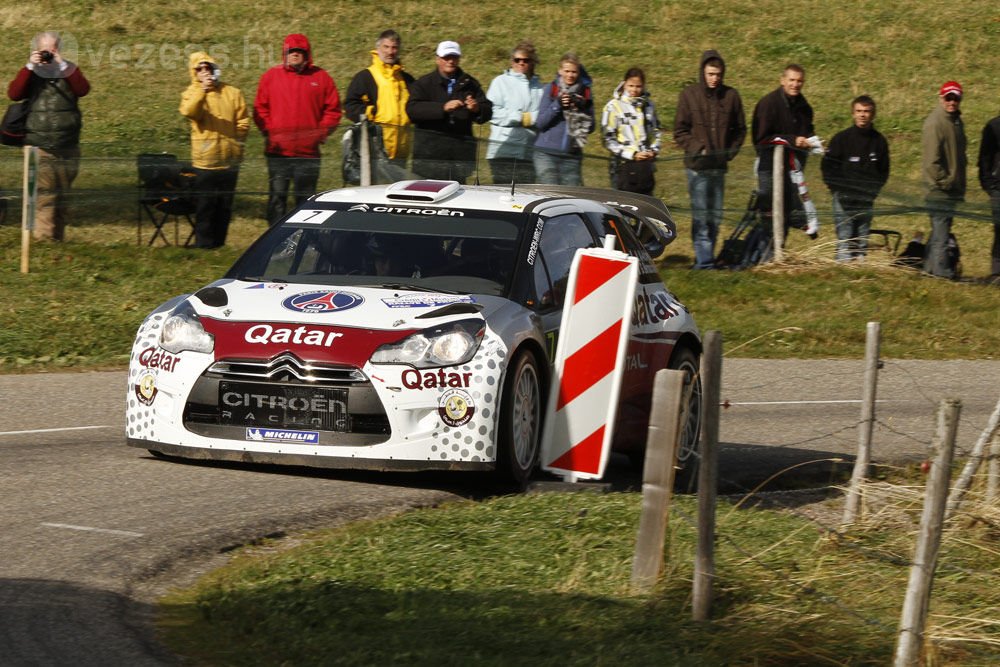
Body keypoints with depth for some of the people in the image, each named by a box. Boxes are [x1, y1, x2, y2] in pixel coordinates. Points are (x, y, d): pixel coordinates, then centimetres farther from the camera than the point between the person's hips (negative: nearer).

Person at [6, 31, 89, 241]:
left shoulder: (68, 71, 9)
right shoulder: (31, 73, 5)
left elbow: (83, 89, -11)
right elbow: (13, 94, -12)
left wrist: (63, 65, -18)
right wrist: (30, 67, -18)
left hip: (67, 145, 3)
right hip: (39, 146, -3)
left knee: (63, 195, 10)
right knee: (44, 193, -14)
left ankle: (58, 237, 19)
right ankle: (43, 237, -17)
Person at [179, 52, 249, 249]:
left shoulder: (232, 93, 8)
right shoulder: (192, 93, 3)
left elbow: (243, 122, 9)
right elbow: (188, 111, -20)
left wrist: (236, 143, -3)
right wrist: (202, 90, -30)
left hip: (229, 160, 3)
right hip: (205, 161, -3)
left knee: (225, 206, 8)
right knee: (205, 206, -3)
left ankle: (219, 244, 17)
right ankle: (204, 246, 2)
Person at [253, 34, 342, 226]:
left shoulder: (320, 77, 5)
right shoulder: (271, 76, 6)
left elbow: (333, 109, 6)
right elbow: (260, 109, 6)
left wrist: (321, 133, -4)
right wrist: (268, 131, -6)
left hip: (308, 152, 0)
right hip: (278, 151, 0)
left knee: (305, 199, 7)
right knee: (277, 197, 0)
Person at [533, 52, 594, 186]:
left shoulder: (585, 93, 9)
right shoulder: (551, 90, 4)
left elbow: (590, 127, 8)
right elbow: (540, 123, -1)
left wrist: (582, 109, -9)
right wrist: (557, 105, -13)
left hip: (572, 156, 2)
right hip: (547, 154, -2)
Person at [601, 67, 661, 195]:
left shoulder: (648, 105, 11)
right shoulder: (614, 106, -4)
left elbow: (655, 131, 21)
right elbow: (608, 139, -6)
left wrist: (654, 150, 1)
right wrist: (632, 154, -13)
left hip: (646, 165, 5)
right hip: (624, 165, -5)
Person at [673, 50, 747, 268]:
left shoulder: (731, 96, 4)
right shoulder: (689, 95, -1)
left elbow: (740, 129, 14)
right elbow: (680, 131, 1)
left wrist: (730, 151, 1)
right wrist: (698, 149, -10)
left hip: (719, 166, 3)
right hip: (697, 166, -3)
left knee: (715, 215, 8)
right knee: (700, 214, -8)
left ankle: (707, 258, 17)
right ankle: (704, 260, -8)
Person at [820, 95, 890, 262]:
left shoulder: (879, 141, 7)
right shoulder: (841, 139, -2)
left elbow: (883, 171, 15)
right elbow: (827, 167, 2)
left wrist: (873, 190, 1)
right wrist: (837, 189, -6)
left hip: (867, 201, 3)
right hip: (844, 199, -3)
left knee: (862, 243, 5)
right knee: (845, 240, -9)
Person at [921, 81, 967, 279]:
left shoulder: (955, 121, 15)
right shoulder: (934, 123, -14)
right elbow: (932, 160, -18)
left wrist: (959, 186, 15)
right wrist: (945, 182, -17)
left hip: (952, 189, 9)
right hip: (940, 189, -9)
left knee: (941, 231, 13)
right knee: (940, 234, -8)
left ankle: (930, 269, 20)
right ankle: (942, 271, -9)